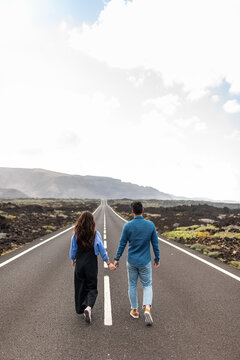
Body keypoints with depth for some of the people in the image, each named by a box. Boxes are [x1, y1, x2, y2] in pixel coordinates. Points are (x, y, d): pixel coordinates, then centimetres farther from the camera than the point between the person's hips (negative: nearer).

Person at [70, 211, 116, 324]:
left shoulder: (76, 235, -6)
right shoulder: (96, 234, -10)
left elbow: (73, 250, 3)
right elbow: (102, 250, -7)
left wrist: (73, 260, 22)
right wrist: (109, 263, 1)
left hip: (79, 263, 2)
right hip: (91, 264, -2)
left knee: (80, 287, 18)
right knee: (92, 287, 9)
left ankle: (81, 309, 30)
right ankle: (88, 307, -14)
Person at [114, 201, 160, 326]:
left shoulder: (128, 226, -12)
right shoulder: (150, 225, -9)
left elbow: (122, 244, -6)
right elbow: (155, 244, -1)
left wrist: (117, 259, 5)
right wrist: (157, 259, 11)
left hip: (131, 262, 0)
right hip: (145, 262, 0)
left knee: (132, 285, 17)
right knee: (147, 285, 14)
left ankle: (134, 310, 27)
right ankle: (147, 308, -6)